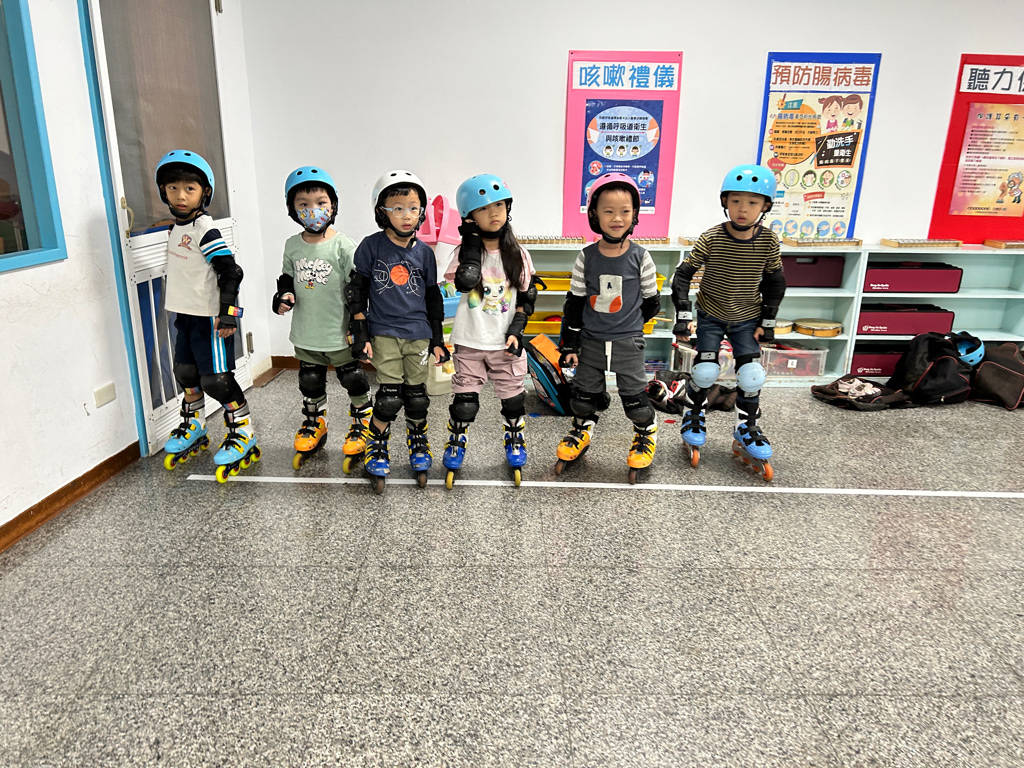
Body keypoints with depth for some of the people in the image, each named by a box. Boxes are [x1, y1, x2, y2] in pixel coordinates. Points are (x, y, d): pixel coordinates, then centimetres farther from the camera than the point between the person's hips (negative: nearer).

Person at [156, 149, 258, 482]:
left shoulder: (204, 229, -17)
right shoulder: (176, 226, 10)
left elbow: (230, 272, -22)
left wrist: (227, 313, -26)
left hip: (209, 317, -9)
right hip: (186, 314, 9)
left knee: (215, 379, -7)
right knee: (186, 372, 19)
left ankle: (243, 435, 7)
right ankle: (193, 427, 37)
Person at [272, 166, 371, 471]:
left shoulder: (343, 246, -13)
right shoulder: (293, 245, 1)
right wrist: (283, 295, -6)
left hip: (339, 335, -4)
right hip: (306, 334, 4)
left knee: (354, 381, 8)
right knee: (310, 383, 19)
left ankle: (362, 424, 29)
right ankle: (314, 423, 39)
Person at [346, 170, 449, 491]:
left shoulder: (424, 253, 5)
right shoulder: (371, 246, -3)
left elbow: (433, 297, 12)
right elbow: (357, 291, 0)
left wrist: (438, 339, 10)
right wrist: (361, 335, -4)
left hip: (418, 335, 3)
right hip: (384, 334, -2)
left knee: (417, 397, 7)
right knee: (389, 397, -7)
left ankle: (418, 446, 30)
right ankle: (376, 451, 14)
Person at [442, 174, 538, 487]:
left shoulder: (517, 254, 0)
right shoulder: (465, 251, -5)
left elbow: (526, 296, 4)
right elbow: (464, 282, -24)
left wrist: (517, 330, -8)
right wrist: (472, 241, -18)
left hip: (505, 342, 1)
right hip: (470, 341, -1)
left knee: (512, 394, 11)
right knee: (465, 396, 7)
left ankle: (514, 439, 34)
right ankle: (456, 441, 28)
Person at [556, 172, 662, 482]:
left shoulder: (640, 257, -8)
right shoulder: (586, 258, -5)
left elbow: (651, 301, 4)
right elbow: (574, 303, 0)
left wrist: (627, 323, 11)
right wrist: (570, 343, 0)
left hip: (628, 342, -2)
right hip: (590, 341, 2)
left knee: (634, 395, 6)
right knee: (584, 393, 13)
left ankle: (646, 433, 32)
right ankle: (582, 429, 39)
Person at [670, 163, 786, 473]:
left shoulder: (768, 241, -11)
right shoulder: (711, 238, -18)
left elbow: (775, 282, 2)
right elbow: (683, 274, -15)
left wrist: (767, 321, 1)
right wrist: (683, 316, -20)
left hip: (747, 319, 2)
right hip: (711, 316, -2)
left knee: (752, 375, -3)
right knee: (705, 371, -6)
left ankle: (746, 427, 19)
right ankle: (692, 418, 21)